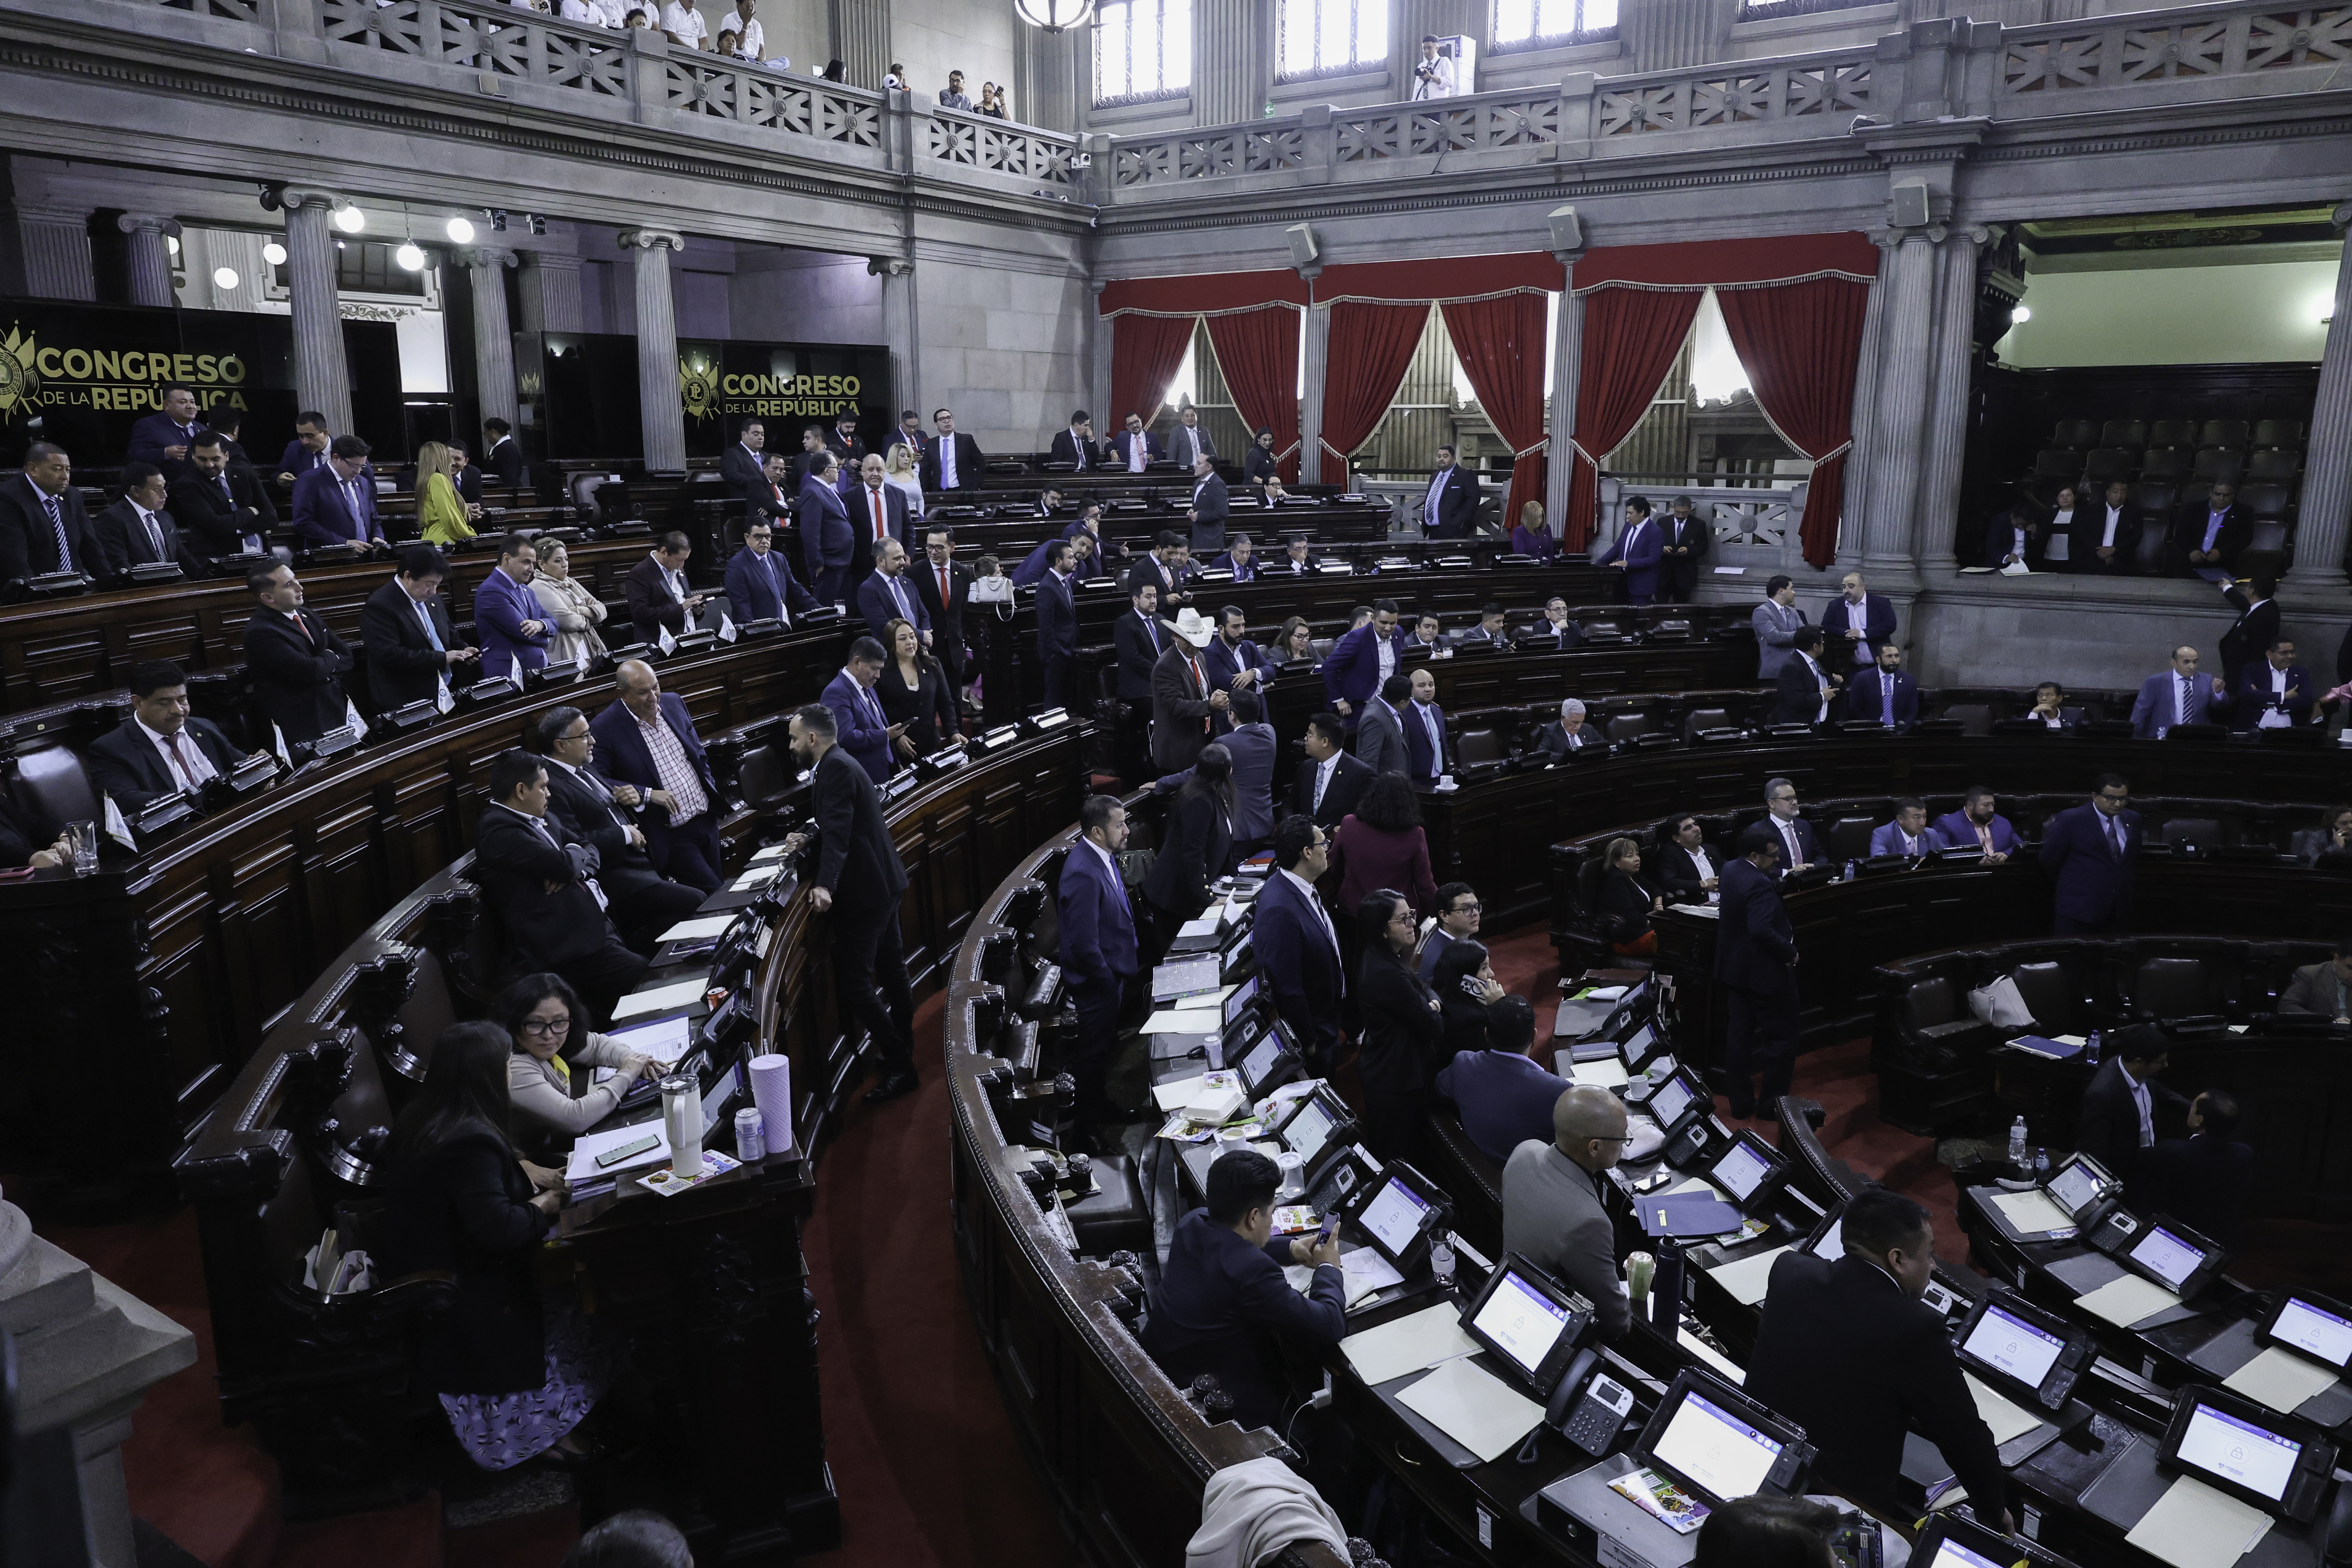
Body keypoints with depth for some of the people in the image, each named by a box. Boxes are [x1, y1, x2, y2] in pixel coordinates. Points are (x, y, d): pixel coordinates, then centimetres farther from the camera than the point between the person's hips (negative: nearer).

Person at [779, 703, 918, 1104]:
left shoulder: (835, 768, -17)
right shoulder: (837, 764, 15)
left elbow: (838, 828, -30)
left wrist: (825, 885, -39)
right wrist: (809, 841, 2)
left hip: (864, 890, -11)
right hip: (881, 882, 11)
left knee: (856, 984, -7)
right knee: (890, 972, 19)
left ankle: (899, 1067, -1)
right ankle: (901, 1053, 31)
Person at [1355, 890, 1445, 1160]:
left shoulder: (1375, 961, 1)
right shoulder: (1388, 974, -31)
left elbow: (1423, 989, 8)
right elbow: (1434, 1027, -22)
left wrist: (1430, 1005, -15)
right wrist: (1435, 1011, 0)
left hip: (1379, 1069, 10)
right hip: (1396, 1079, -10)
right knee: (1396, 1157, 8)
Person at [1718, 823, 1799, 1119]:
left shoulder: (1730, 869, 2)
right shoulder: (1759, 885, -27)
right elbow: (1762, 930, -35)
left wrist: (1788, 876, 6)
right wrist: (1790, 953, -20)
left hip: (1734, 967, 9)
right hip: (1765, 972, -9)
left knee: (1739, 1034, 14)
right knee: (1782, 1037, 8)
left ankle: (1741, 1102, 23)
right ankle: (1772, 1103, 15)